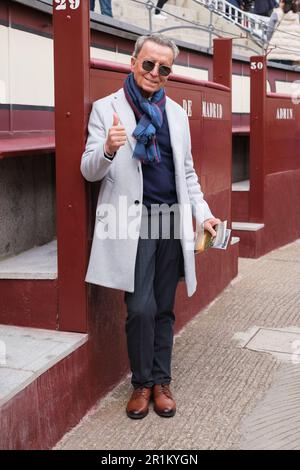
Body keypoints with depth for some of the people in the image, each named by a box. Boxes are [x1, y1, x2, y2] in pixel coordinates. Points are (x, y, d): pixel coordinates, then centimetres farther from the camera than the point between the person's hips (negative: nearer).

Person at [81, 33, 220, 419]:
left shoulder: (177, 113, 14)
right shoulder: (106, 108, 1)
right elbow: (90, 172, -3)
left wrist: (203, 212, 8)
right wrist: (108, 149, -24)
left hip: (171, 218, 4)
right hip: (133, 220, -4)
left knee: (164, 309, 10)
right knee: (141, 309, -6)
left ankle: (161, 381, 24)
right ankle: (142, 383, 15)